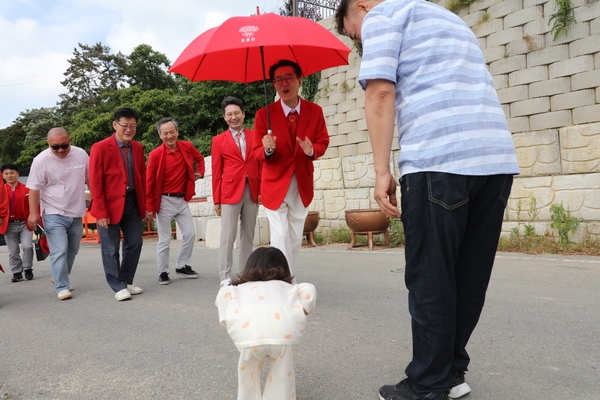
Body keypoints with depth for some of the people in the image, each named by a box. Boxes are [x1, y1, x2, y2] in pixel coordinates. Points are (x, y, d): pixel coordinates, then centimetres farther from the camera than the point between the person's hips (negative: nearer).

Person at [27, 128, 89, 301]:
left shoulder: (81, 154, -6)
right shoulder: (41, 160, -13)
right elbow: (34, 189, -9)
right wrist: (33, 213, -12)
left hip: (76, 213, 4)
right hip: (54, 214, -4)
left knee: (72, 251, 15)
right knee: (59, 252, -10)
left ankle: (60, 278, 36)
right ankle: (62, 287, -2)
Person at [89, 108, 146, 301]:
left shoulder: (138, 148, 7)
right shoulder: (100, 148, -10)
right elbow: (95, 183, -12)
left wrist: (143, 204, 5)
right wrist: (101, 212, -15)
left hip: (132, 203, 6)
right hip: (110, 205, -5)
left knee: (135, 243, 10)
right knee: (111, 249, 3)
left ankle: (126, 282, 26)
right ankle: (118, 287, 15)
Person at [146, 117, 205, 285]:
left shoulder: (187, 147, -3)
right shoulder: (155, 154, -14)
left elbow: (199, 158, 21)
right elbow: (149, 182, -10)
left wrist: (200, 172, 4)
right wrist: (150, 207, -9)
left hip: (182, 199, 5)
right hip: (165, 201, -4)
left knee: (190, 234, 8)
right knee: (164, 240, 3)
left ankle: (182, 266, 24)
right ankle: (163, 273, 17)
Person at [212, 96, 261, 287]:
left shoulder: (255, 136, 11)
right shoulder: (219, 140, 5)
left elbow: (261, 164, 10)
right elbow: (216, 173, 3)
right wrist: (216, 199, 0)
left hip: (252, 191, 3)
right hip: (230, 192, -3)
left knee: (248, 235, 9)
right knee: (228, 236, -3)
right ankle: (225, 277, 4)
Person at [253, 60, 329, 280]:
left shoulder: (315, 111, -5)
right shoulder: (264, 114, -11)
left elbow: (323, 142, 3)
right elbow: (258, 154, -8)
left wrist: (311, 150, -20)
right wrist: (267, 149, -32)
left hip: (302, 184, 3)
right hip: (276, 184, -3)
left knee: (296, 237, 14)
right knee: (280, 237, -6)